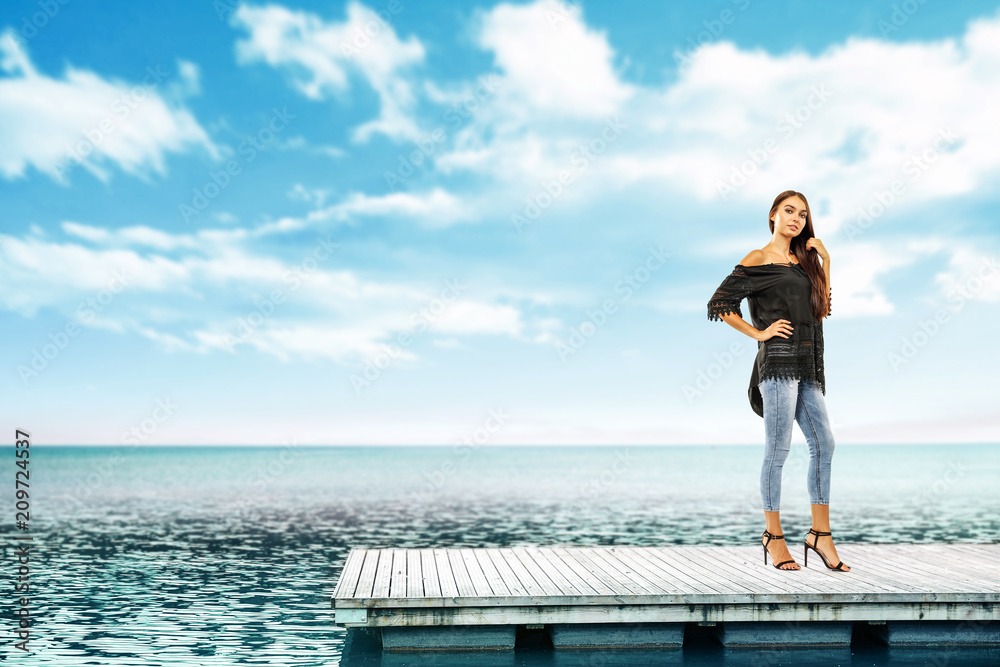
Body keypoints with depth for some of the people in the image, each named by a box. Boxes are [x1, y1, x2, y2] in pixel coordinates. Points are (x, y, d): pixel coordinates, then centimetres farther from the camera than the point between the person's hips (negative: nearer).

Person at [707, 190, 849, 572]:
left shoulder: (803, 261, 21)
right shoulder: (758, 260, 1)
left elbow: (823, 308, 14)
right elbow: (719, 304, -3)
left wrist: (825, 261, 11)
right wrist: (759, 333, -6)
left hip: (807, 366, 7)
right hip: (778, 360, -7)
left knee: (824, 444, 2)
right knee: (778, 449, -6)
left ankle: (820, 534, 9)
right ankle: (773, 535, 3)